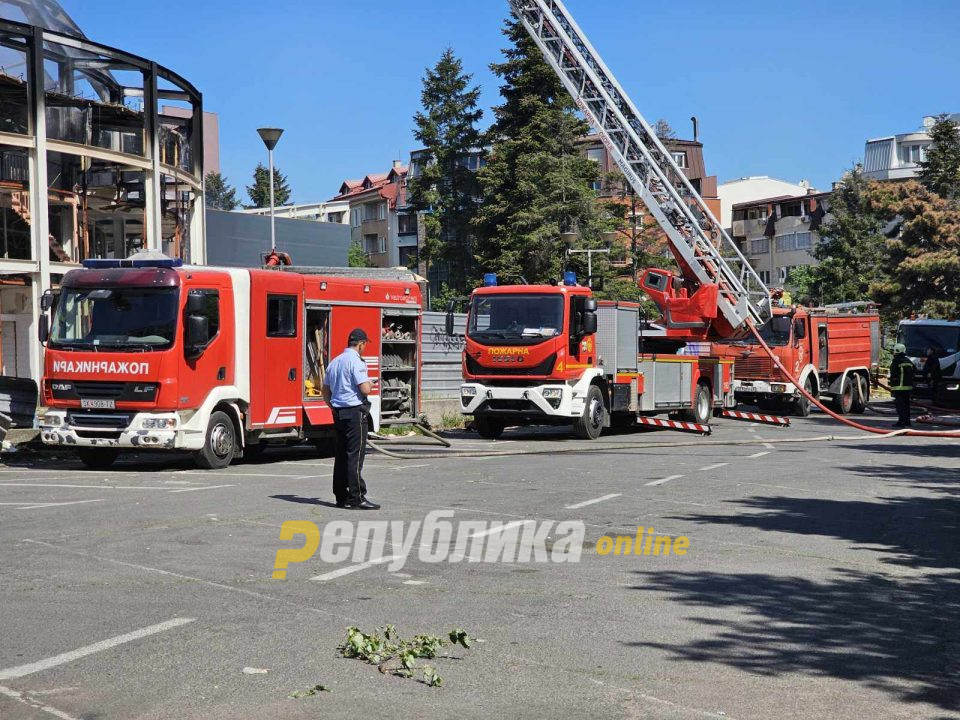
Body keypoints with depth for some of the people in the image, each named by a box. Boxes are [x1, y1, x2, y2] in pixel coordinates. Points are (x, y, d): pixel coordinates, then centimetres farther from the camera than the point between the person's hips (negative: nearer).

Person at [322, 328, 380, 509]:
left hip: (339, 413, 9)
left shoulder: (335, 362, 14)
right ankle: (357, 498, -8)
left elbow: (325, 391, 20)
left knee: (341, 454, 11)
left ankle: (341, 496, 15)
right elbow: (365, 390, -20)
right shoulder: (356, 362, -13)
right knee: (355, 455, -8)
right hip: (355, 412, -9)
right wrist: (370, 383, 1)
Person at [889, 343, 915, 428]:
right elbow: (912, 374, 19)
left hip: (899, 387, -8)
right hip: (908, 386, 8)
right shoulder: (909, 361, 15)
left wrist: (892, 386, -6)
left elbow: (893, 375, -13)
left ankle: (901, 421, -13)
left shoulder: (896, 361, -11)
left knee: (900, 404, -8)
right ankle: (907, 421, 18)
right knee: (906, 403, 14)